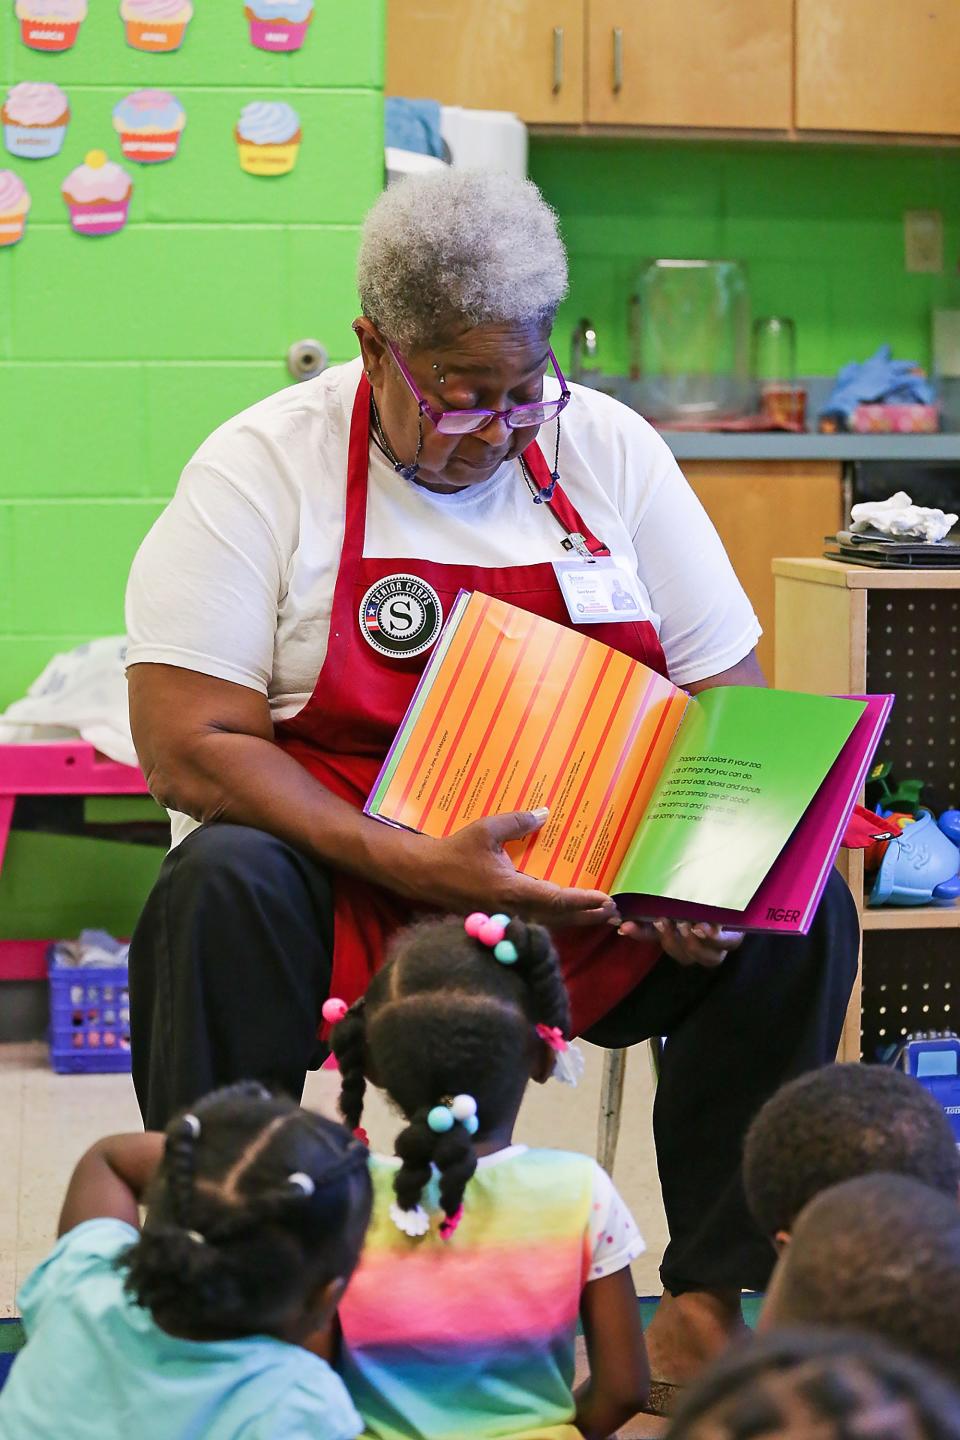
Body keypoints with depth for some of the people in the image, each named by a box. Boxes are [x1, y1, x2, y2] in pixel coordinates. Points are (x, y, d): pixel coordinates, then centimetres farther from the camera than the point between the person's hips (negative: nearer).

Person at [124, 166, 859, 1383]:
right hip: (348, 890, -3)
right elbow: (189, 745, -15)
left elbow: (729, 699, 7)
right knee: (222, 890, -35)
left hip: (594, 898, 3)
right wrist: (416, 869, -26)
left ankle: (707, 1302, -13)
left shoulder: (608, 449, 4)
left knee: (802, 912, -20)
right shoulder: (262, 468, -6)